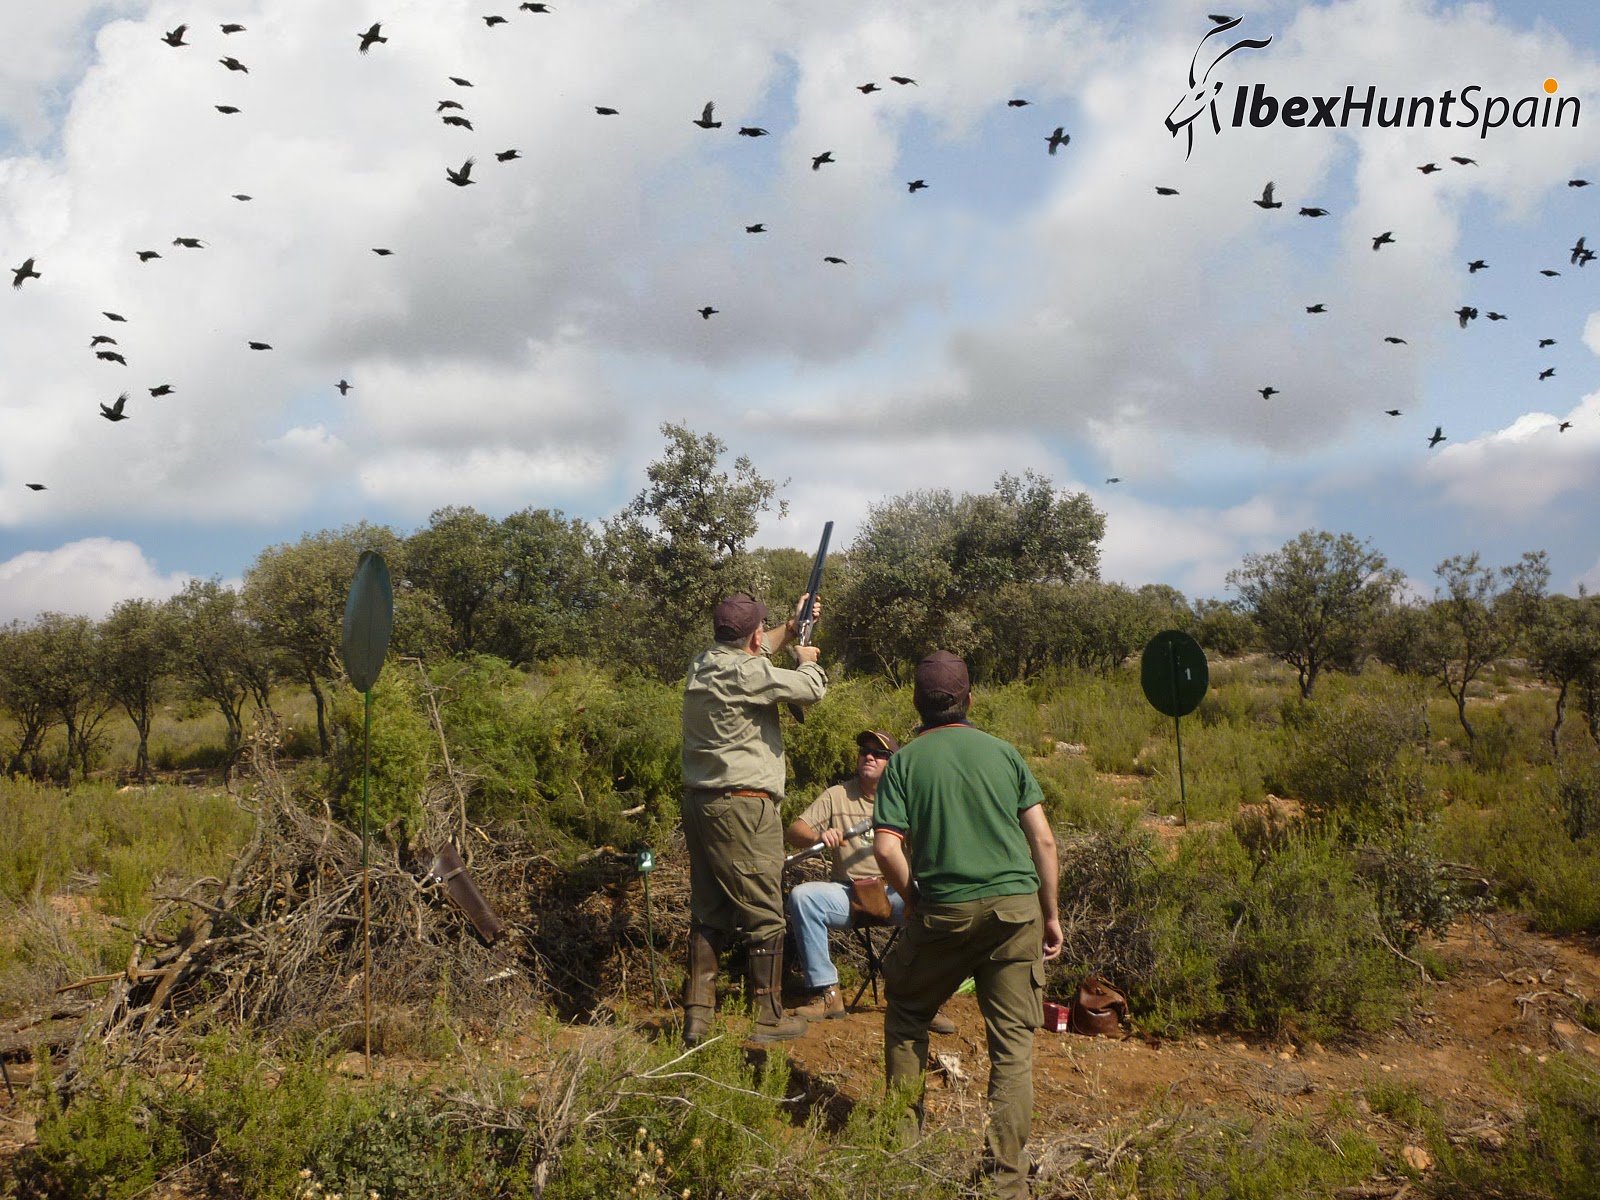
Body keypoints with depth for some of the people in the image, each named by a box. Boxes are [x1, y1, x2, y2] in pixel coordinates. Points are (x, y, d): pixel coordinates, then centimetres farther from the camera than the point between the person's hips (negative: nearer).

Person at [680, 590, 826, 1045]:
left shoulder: (703, 664, 9)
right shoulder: (747, 673, -17)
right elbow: (811, 689, -14)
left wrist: (790, 628, 33)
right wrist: (806, 660, 7)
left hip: (698, 801, 9)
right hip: (742, 807, -9)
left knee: (708, 912, 14)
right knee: (764, 915, 2)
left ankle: (697, 1015, 15)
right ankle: (769, 1018, 9)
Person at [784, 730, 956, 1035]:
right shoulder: (836, 796, 9)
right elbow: (792, 832, 1)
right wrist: (818, 836, -21)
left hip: (898, 892, -1)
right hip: (849, 893, 1)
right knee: (802, 895, -27)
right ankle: (826, 993, -19)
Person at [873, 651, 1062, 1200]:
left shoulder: (904, 762, 2)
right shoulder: (1002, 751, 8)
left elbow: (887, 849, -9)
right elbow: (1043, 838, 5)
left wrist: (913, 898, 8)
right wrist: (1051, 914, 13)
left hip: (946, 912, -1)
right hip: (1018, 907, 1)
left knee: (906, 1012, 23)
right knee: (1013, 1043, 6)